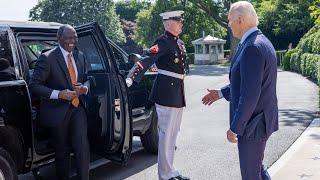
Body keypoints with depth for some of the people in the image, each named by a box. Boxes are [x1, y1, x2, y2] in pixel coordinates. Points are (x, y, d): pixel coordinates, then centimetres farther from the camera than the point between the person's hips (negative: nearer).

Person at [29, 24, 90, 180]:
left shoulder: (79, 56, 7)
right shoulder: (47, 58, -12)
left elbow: (85, 78, 19)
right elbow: (34, 86, -15)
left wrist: (85, 87, -6)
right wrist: (59, 94, -26)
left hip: (77, 107, 4)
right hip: (57, 111, -4)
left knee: (82, 147, -6)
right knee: (62, 151, 11)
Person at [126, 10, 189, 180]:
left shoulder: (180, 43, 14)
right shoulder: (163, 42, -12)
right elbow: (146, 60, -24)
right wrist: (131, 78, -38)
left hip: (177, 93, 9)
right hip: (166, 92, -9)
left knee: (173, 134, 16)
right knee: (166, 134, -2)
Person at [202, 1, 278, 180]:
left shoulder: (252, 48, -24)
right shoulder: (260, 42, 8)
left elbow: (250, 95, -27)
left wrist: (234, 128, -20)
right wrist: (221, 93, 19)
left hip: (252, 124, -10)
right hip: (261, 120, 10)